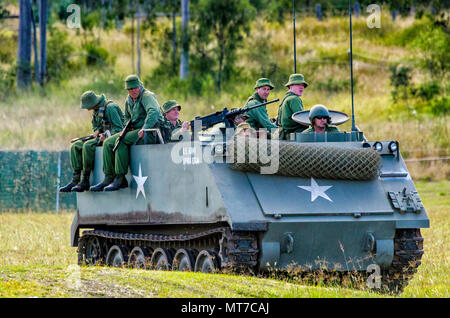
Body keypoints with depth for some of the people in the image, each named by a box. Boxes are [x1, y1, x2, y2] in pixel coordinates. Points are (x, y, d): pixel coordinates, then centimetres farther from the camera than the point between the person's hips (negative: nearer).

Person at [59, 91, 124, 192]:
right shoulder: (96, 110, 11)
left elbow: (119, 128, -21)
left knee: (88, 145, -29)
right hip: (102, 135, 10)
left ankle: (85, 181, -25)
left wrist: (106, 136, -26)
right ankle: (75, 180, -11)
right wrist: (97, 132, 0)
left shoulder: (109, 108, -18)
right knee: (76, 146, -3)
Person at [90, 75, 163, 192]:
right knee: (108, 143, -4)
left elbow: (154, 112, -29)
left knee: (121, 141, -29)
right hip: (135, 130, 9)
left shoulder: (147, 96, -11)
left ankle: (120, 179, -27)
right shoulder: (129, 100, 15)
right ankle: (108, 178, -8)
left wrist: (144, 129, -38)